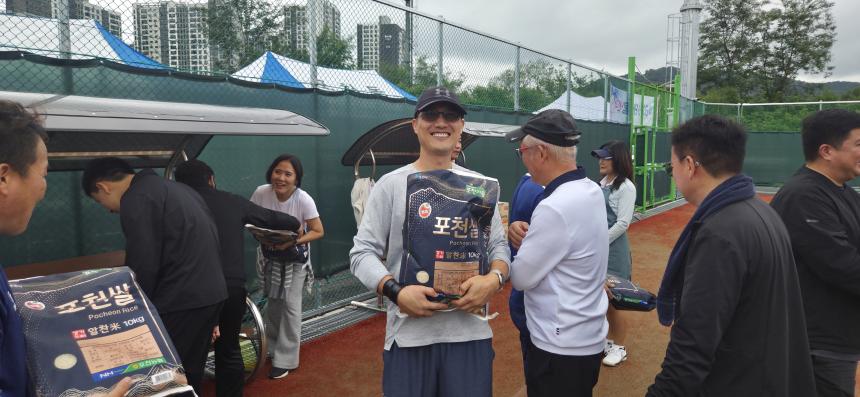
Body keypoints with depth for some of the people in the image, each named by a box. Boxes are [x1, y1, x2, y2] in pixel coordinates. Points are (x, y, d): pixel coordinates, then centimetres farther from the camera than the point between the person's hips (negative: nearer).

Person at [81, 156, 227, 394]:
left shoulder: (136, 199, -11)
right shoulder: (174, 188, 19)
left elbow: (142, 267, -15)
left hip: (180, 301, -9)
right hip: (212, 292, 9)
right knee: (189, 377, 18)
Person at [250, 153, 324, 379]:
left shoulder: (304, 200, -26)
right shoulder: (261, 193, -19)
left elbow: (318, 232, -18)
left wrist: (295, 241, -32)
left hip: (294, 257, -3)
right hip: (269, 255, 3)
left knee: (290, 306, -4)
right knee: (273, 302, 18)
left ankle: (285, 359, 10)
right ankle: (273, 347, 40)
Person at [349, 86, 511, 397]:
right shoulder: (391, 184, -1)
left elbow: (499, 246, 10)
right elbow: (362, 252, -2)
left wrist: (494, 278, -12)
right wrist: (395, 291, -19)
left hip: (470, 332, 2)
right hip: (409, 334, -1)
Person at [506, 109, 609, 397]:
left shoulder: (555, 208, -27)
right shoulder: (592, 190, 2)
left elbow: (521, 278, -18)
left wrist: (515, 234, 0)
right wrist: (529, 235, 0)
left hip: (561, 346, -9)